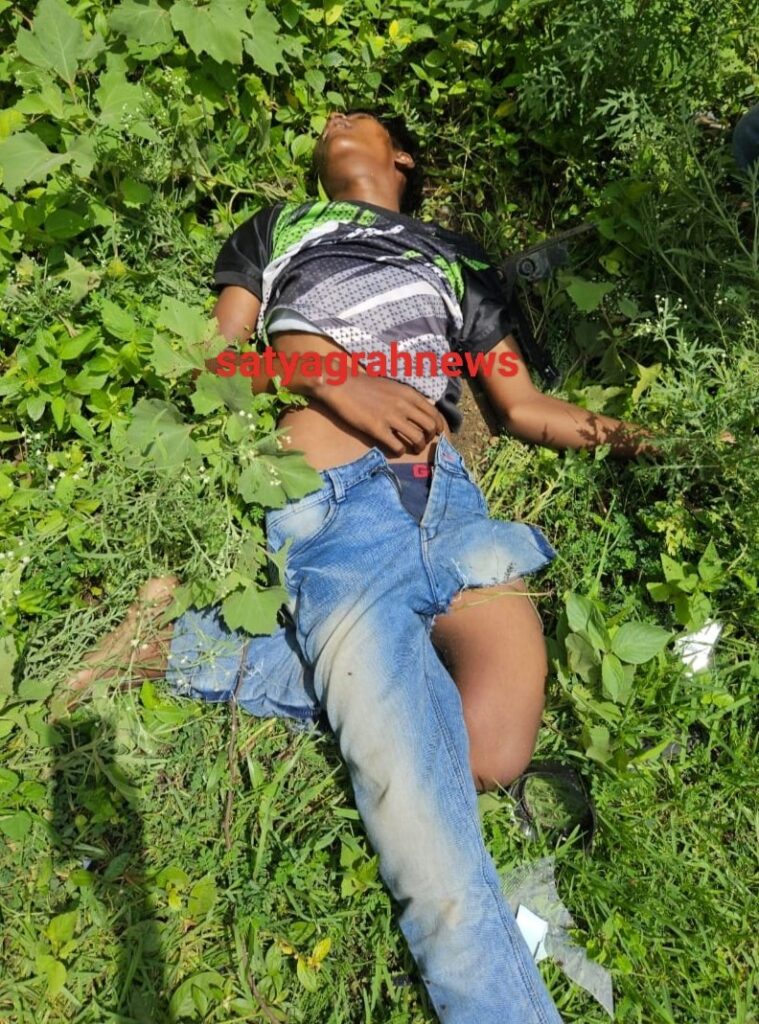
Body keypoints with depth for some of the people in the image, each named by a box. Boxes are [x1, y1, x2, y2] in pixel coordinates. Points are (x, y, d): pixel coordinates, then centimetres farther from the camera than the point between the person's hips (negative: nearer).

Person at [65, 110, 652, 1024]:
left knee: (496, 747, -21)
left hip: (448, 496, 4)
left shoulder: (454, 256, 33)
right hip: (333, 505, -3)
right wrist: (330, 382, -6)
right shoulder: (279, 226, 30)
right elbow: (218, 356, 14)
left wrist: (625, 433, 8)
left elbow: (524, 406, 26)